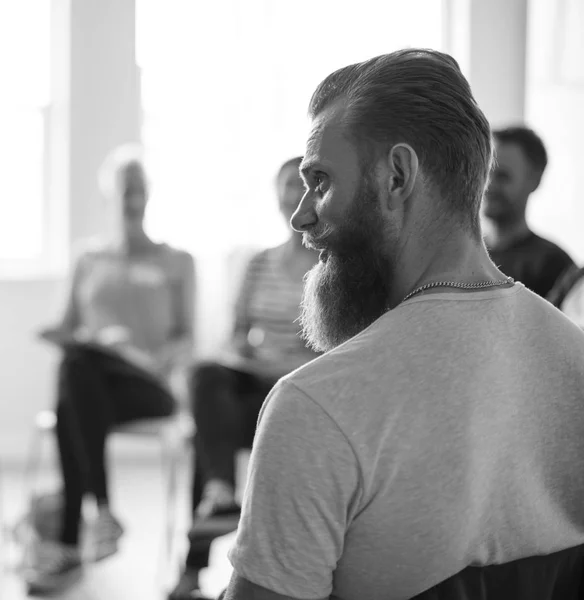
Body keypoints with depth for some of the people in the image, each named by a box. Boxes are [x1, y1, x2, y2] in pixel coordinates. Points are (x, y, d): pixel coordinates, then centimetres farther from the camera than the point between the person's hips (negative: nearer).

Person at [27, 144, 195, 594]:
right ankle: (102, 509, -37)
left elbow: (188, 341, 9)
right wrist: (61, 335, -4)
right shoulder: (89, 260, 23)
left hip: (147, 387, -2)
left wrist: (163, 355, -13)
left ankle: (68, 543, -36)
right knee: (77, 364, -38)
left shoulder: (177, 262, 16)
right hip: (92, 384, 2)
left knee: (73, 394, -36)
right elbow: (68, 329, 20)